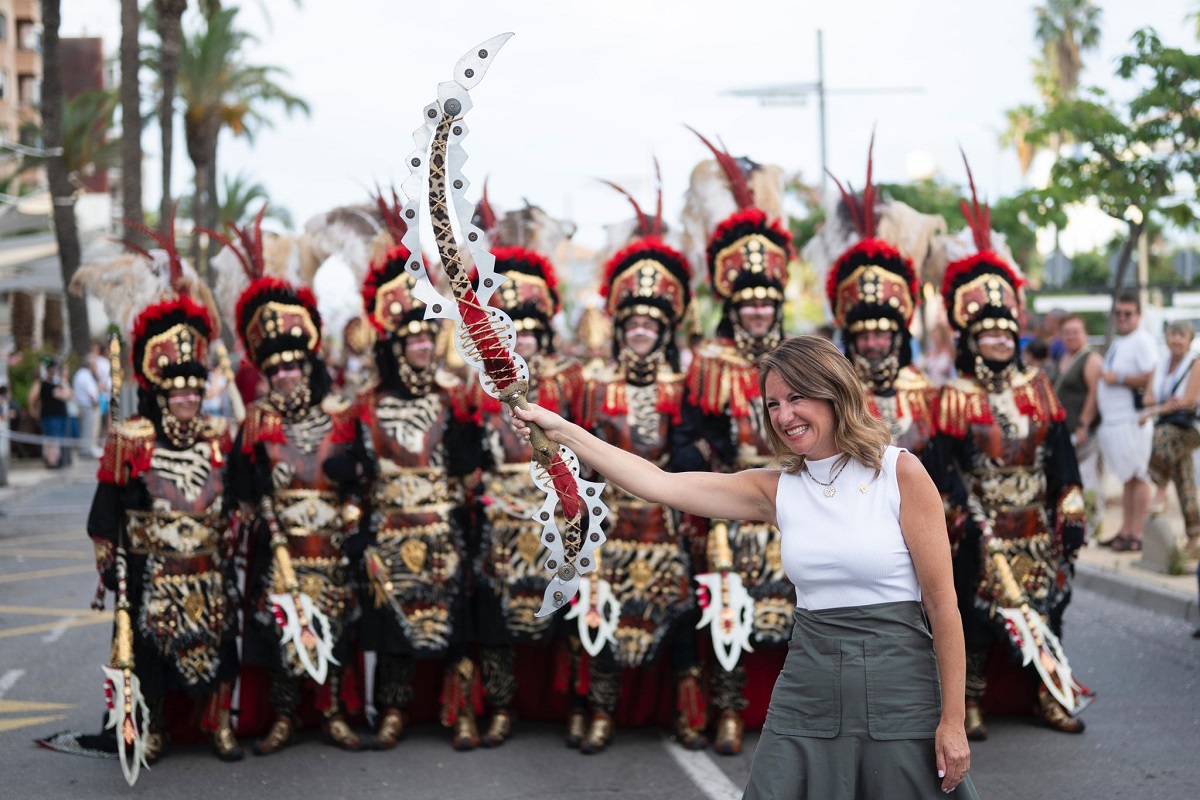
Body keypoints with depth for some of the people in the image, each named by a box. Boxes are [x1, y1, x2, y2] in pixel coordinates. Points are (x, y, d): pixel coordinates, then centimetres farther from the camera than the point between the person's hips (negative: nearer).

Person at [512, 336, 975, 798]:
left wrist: (952, 720, -8)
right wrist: (562, 432, -4)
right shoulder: (776, 489, 6)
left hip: (898, 688, -3)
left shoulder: (900, 473, -6)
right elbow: (660, 485, 1)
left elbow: (942, 602, -6)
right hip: (806, 697, 4)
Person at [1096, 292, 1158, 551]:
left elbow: (1150, 379, -17)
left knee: (1138, 477, -5)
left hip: (1133, 421, -9)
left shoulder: (1142, 341, -9)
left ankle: (1136, 535, -4)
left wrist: (1118, 379, -13)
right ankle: (1125, 531, 16)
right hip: (1113, 421, 9)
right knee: (1126, 478, 12)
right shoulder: (1117, 343, 19)